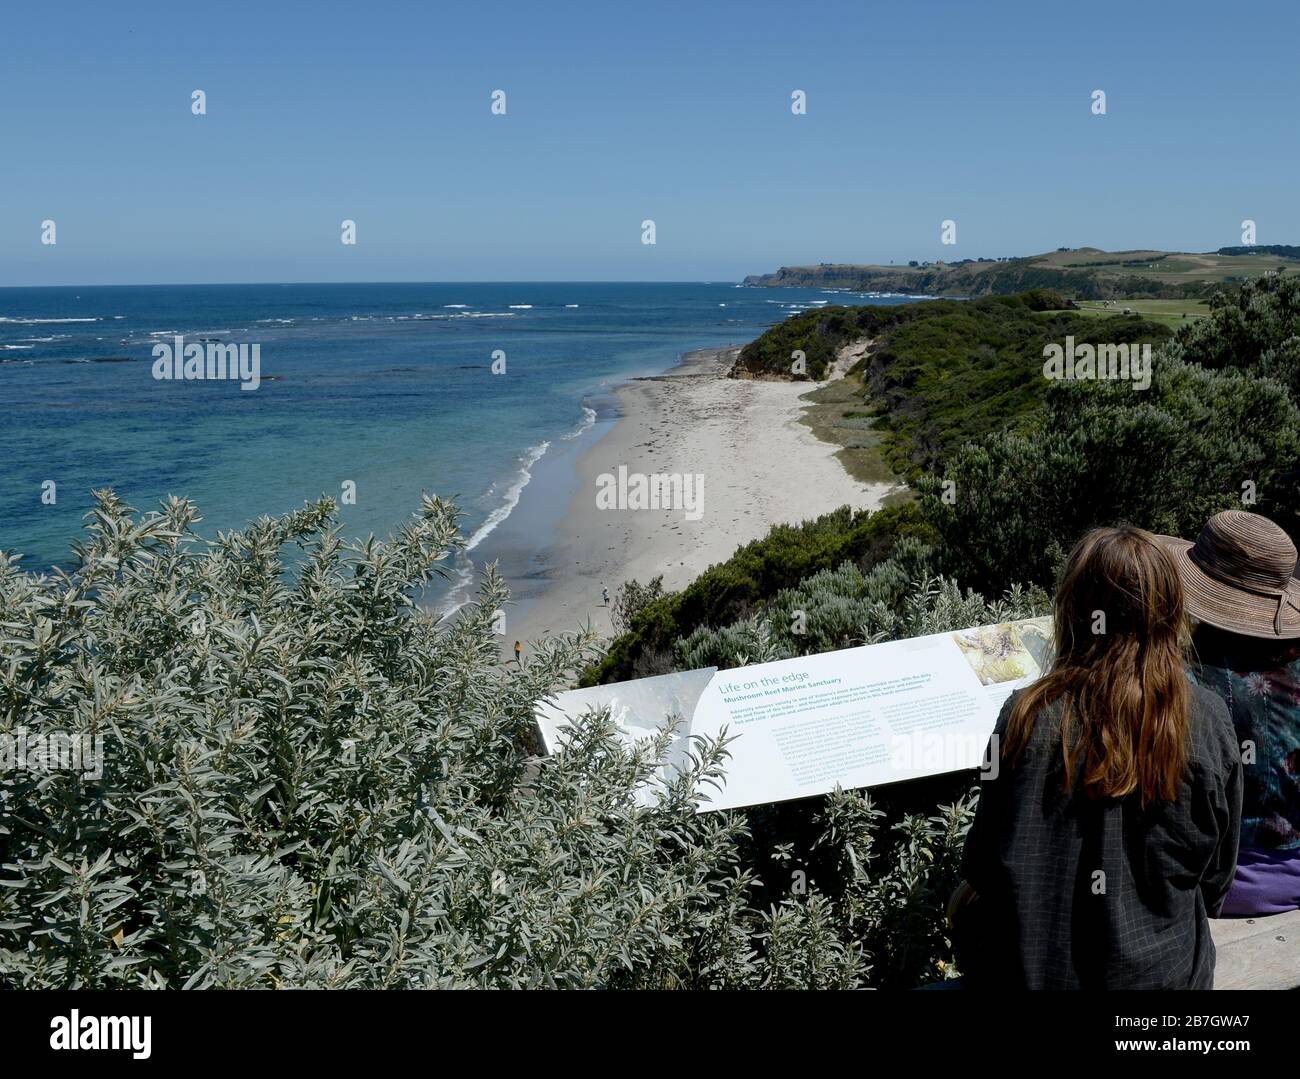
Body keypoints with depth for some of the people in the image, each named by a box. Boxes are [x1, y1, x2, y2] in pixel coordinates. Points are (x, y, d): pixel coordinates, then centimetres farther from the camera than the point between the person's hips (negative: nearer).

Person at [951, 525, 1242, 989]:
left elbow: (990, 867, -14)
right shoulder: (1208, 720, -14)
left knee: (966, 905, 28)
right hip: (1170, 968, 3)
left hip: (1045, 966, -3)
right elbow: (1217, 870, -1)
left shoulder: (1032, 716, -23)